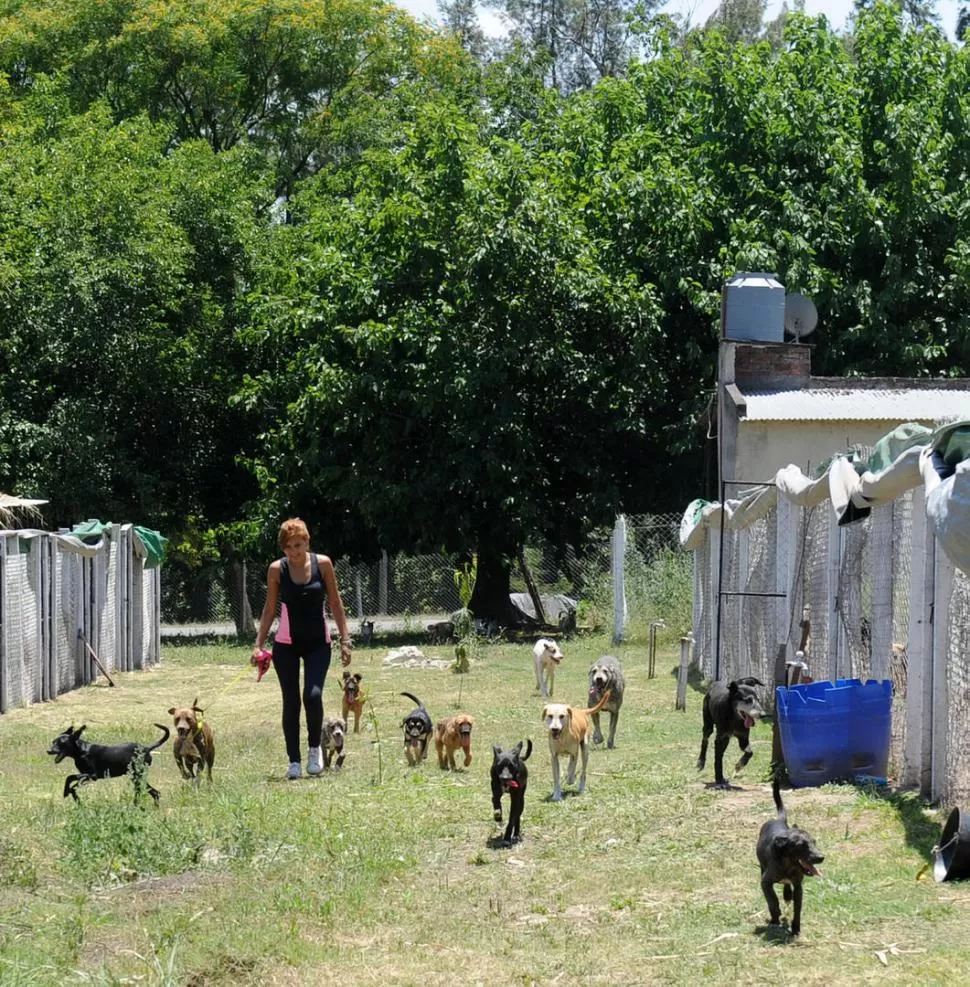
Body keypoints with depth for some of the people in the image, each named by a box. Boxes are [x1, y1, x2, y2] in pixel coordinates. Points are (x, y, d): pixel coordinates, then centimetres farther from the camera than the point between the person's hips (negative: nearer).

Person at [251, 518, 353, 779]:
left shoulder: (322, 564, -4)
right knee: (291, 701, 1)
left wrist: (345, 639, -1)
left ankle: (315, 748, 5)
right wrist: (259, 644, -2)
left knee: (313, 695, -18)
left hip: (318, 642, -1)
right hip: (286, 643, 1)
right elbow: (269, 609, 4)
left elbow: (335, 603, 2)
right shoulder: (277, 569, -4)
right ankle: (294, 761, 9)